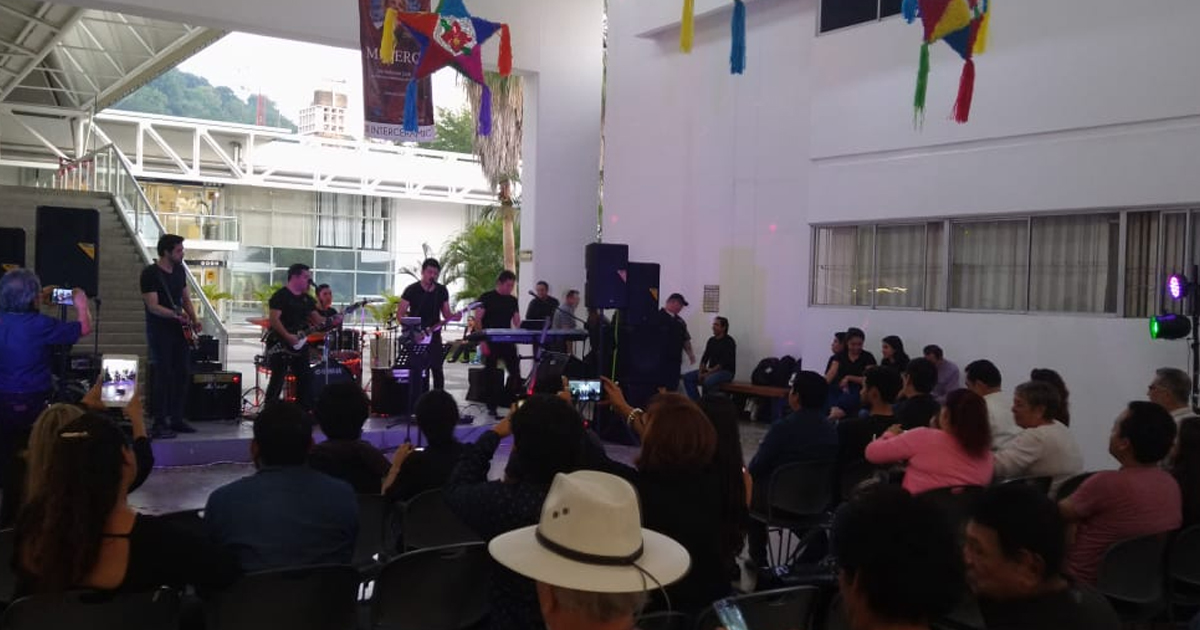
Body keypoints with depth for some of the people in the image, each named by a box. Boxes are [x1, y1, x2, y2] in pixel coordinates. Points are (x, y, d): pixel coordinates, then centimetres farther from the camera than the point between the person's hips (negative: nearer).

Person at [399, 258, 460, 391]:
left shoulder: (442, 291, 6)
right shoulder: (412, 290, -4)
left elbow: (446, 314, 11)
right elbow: (400, 313, -2)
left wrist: (453, 317, -12)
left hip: (434, 336, 2)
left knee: (437, 369, -1)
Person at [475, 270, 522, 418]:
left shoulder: (512, 300, 12)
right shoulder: (486, 298, -3)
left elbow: (517, 322, 12)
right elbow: (477, 320, -8)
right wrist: (482, 341, -16)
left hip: (507, 341, 4)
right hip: (490, 342, -4)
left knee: (515, 371, -3)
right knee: (490, 373, 2)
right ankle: (491, 406, 10)